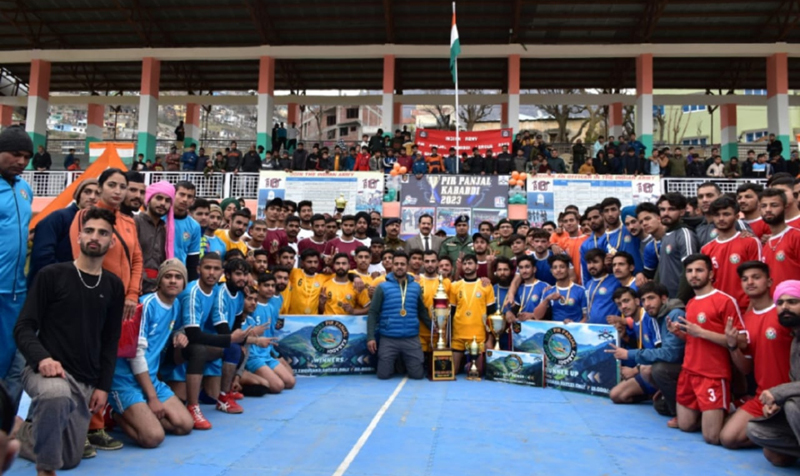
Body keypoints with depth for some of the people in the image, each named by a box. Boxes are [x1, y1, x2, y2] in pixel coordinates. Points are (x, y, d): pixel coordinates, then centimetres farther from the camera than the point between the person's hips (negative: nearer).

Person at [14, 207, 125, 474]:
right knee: (57, 395, -41)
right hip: (46, 370, -5)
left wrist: (103, 386, 3)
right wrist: (42, 358, -25)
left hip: (86, 381, 5)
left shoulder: (114, 286, 8)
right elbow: (23, 327, -6)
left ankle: (27, 431, 37)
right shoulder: (52, 275, -3)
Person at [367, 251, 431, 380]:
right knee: (383, 374, 1)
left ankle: (404, 363, 34)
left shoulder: (416, 287, 8)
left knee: (417, 375, 2)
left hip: (412, 339, 2)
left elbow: (422, 312, 15)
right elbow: (373, 313, -2)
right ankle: (395, 363, 34)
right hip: (388, 339, -2)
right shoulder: (382, 287, -1)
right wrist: (370, 337, -9)